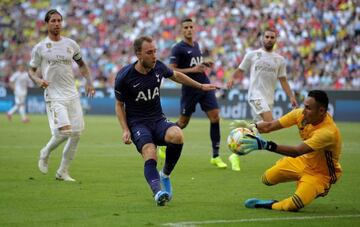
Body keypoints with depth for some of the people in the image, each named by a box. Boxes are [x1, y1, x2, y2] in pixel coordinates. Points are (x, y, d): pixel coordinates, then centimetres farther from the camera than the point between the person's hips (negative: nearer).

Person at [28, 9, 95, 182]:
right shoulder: (40, 48, -1)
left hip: (72, 94, 5)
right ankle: (45, 153, 11)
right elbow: (31, 70, 7)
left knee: (76, 134, 1)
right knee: (64, 131, -20)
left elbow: (81, 64, 22)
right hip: (54, 96, -5)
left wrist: (89, 82, 8)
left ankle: (63, 172, 15)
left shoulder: (71, 44, 9)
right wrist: (38, 80, -14)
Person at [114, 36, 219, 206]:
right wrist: (125, 130, -10)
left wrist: (200, 86, 28)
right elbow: (119, 105, 3)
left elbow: (176, 76, 22)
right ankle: (158, 192, -52)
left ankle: (165, 174, -5)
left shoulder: (158, 67, -1)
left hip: (158, 120, 4)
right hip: (137, 123, -3)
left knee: (177, 136, -29)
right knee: (150, 154, -32)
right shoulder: (124, 76, -10)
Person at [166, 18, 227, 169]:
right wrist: (192, 70, -22)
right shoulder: (178, 48, -9)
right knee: (183, 123, 5)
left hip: (205, 87, 6)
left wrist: (205, 65, 9)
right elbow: (172, 70, -15)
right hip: (190, 89, -6)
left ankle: (215, 157, -2)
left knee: (215, 117, -7)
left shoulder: (196, 44, 13)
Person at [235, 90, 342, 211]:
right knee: (268, 178, -5)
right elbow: (270, 125, -12)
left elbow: (296, 151, -43)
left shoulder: (328, 132, -36)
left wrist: (265, 145, -51)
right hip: (304, 161, 7)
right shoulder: (301, 114, -15)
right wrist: (250, 127, -33)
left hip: (322, 173, -7)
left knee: (294, 205, -28)